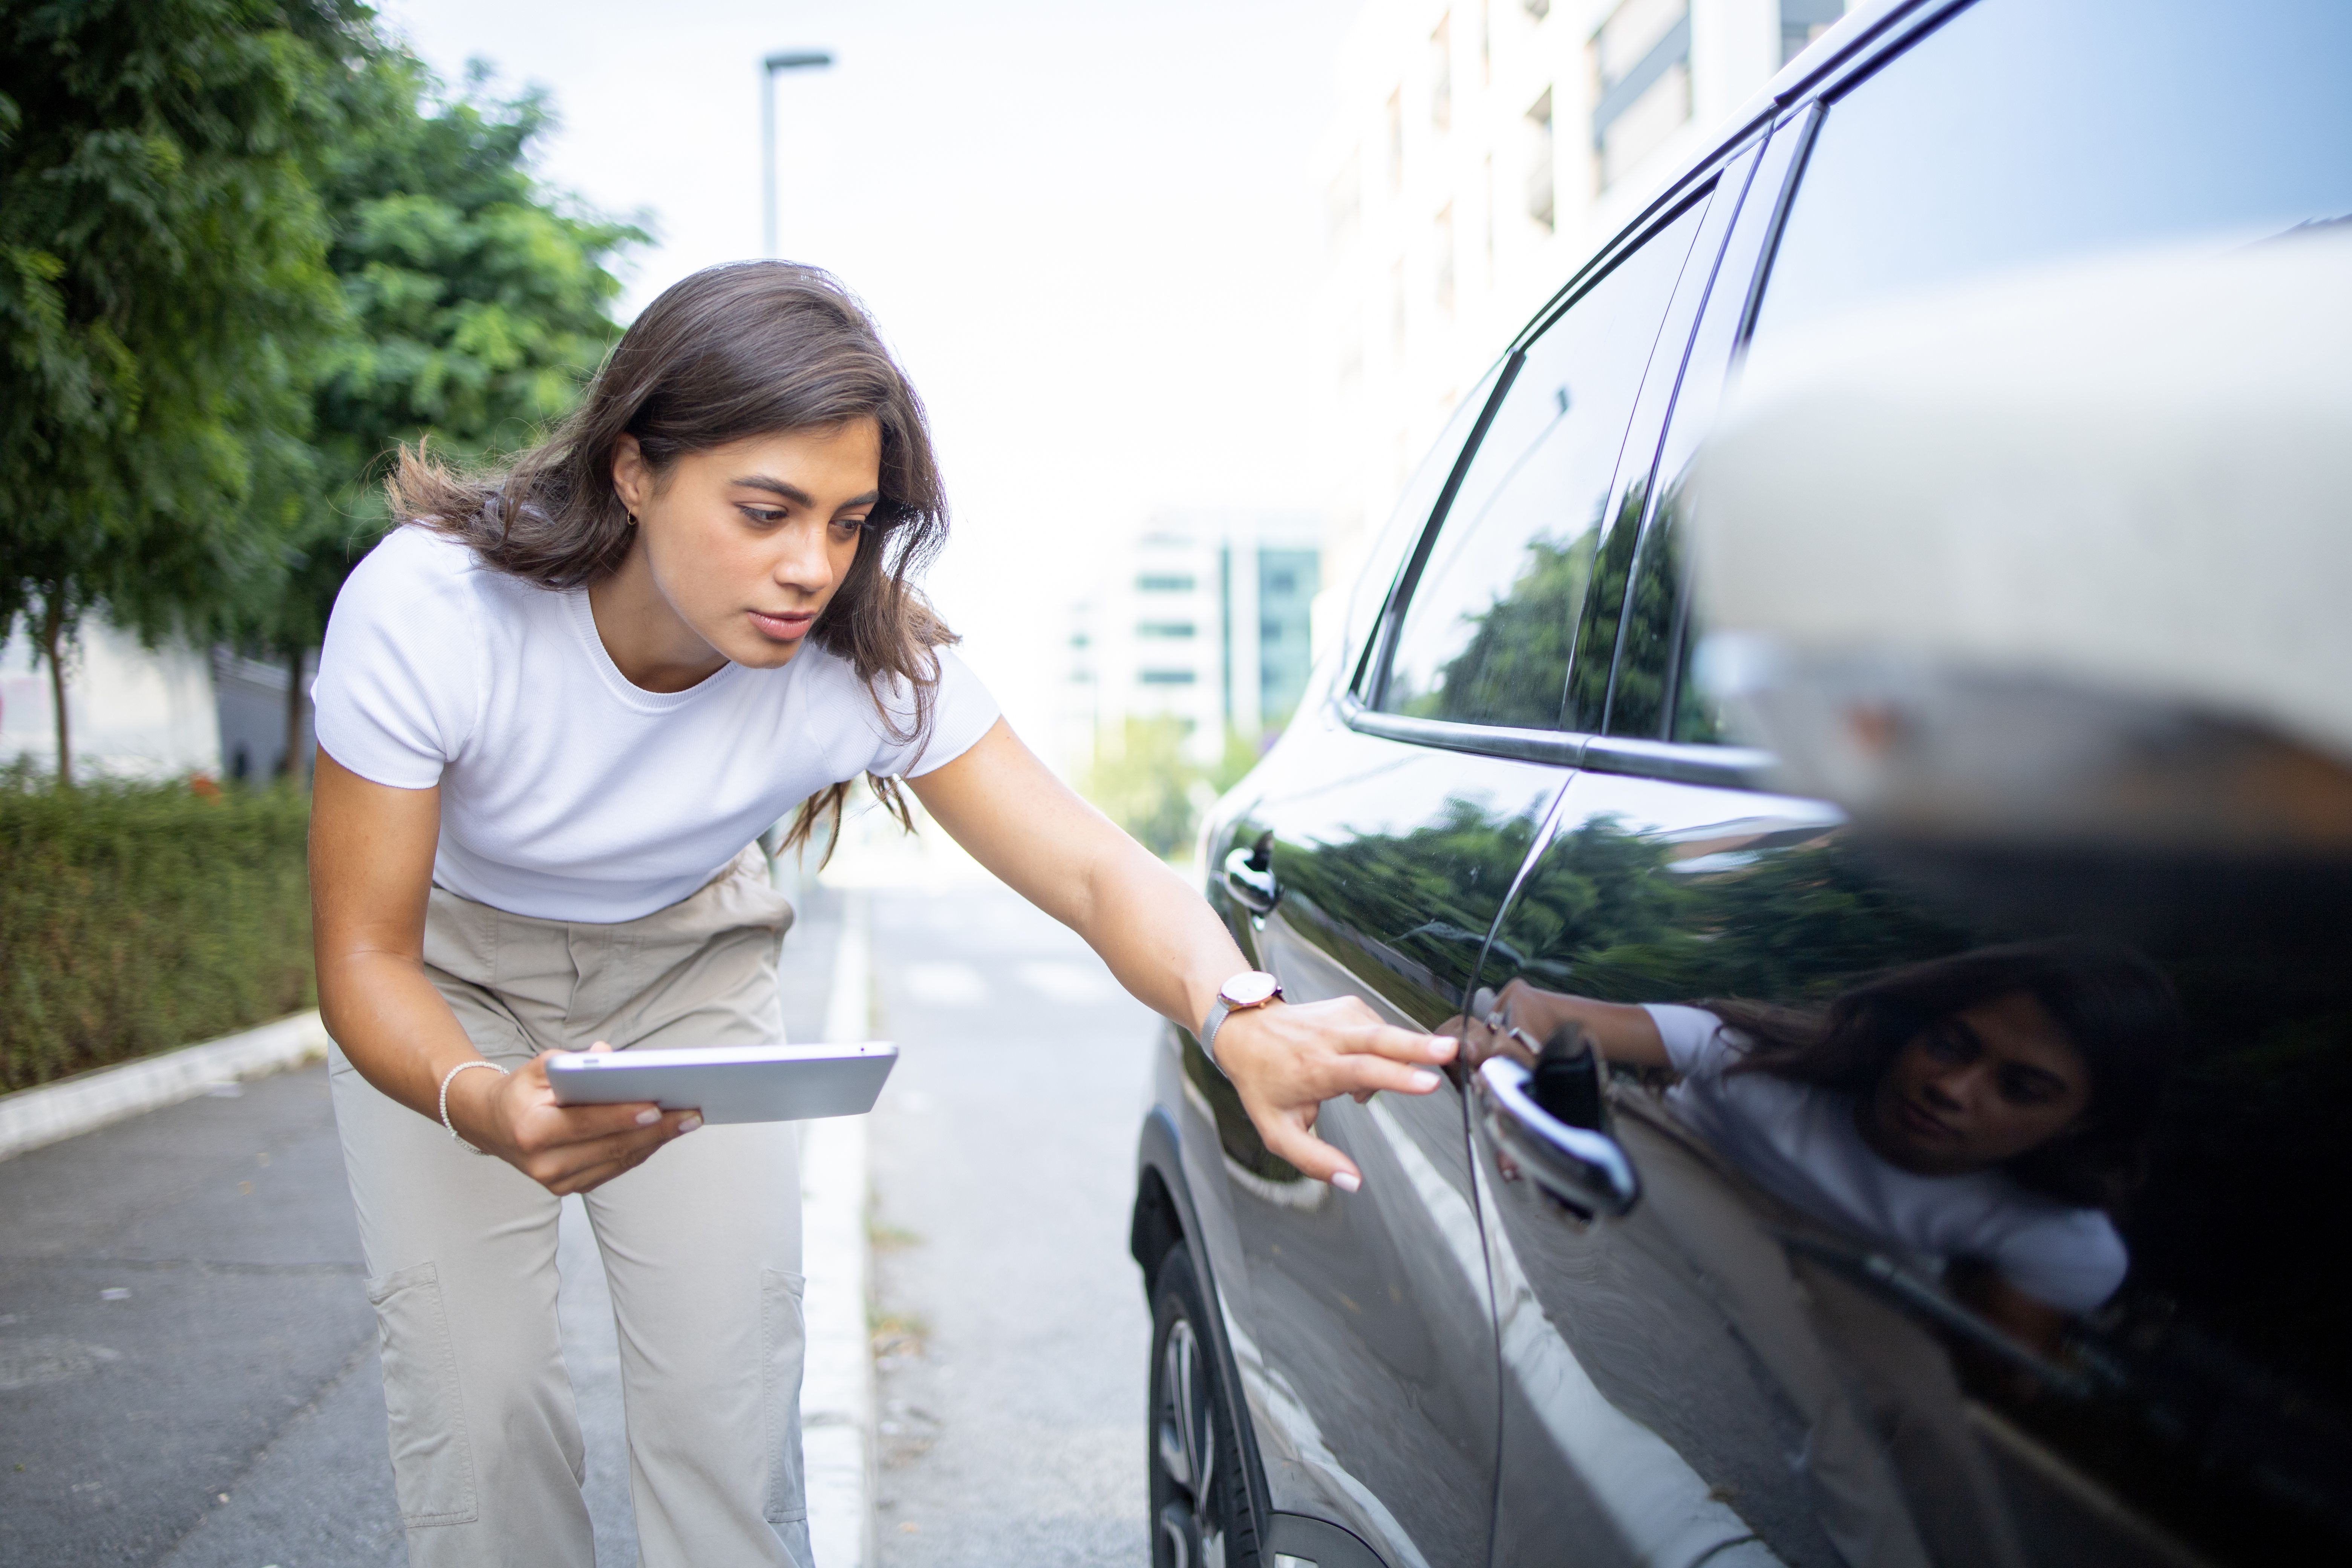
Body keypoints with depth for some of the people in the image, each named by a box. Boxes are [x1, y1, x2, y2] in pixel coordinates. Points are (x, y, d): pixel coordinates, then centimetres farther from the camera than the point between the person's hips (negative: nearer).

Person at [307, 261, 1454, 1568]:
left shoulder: (868, 661, -27)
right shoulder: (427, 613, -33)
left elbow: (1096, 871, -30)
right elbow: (367, 955, -27)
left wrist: (1241, 1018, -51)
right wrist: (482, 1104, -49)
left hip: (687, 967, 2)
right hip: (449, 980, -1)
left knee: (730, 1389, -3)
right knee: (476, 1392, -9)